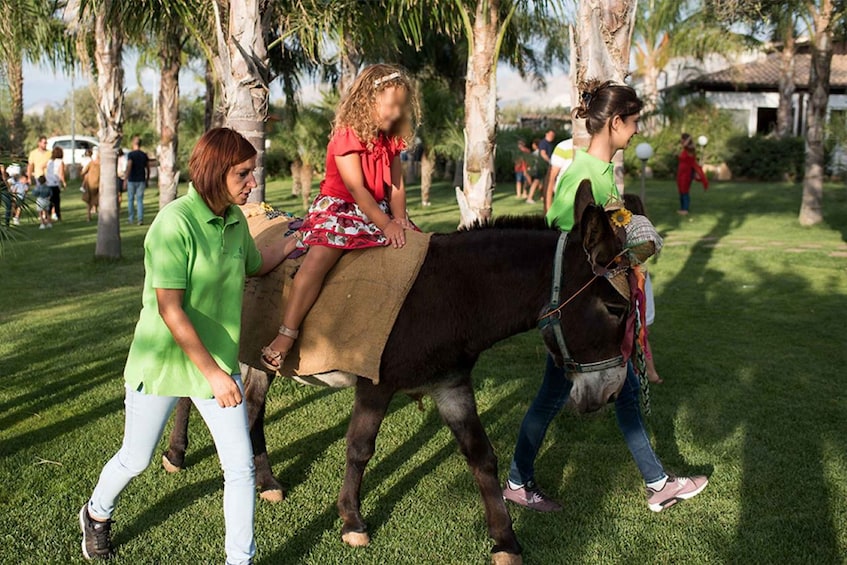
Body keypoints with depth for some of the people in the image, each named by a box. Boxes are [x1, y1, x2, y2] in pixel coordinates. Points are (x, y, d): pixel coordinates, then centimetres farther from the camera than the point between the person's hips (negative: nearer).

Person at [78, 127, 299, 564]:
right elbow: (170, 310, -26)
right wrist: (213, 374, -25)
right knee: (136, 459, 15)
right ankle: (97, 514, 47)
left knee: (241, 466, 2)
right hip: (162, 362, -5)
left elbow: (256, 265, 22)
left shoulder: (235, 220, -2)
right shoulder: (175, 222, -23)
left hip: (218, 361, 6)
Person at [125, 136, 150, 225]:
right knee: (140, 200, 3)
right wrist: (147, 180, 17)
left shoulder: (131, 154, -9)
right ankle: (140, 219, -9)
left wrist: (126, 179, -15)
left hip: (132, 180, -3)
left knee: (130, 200, 10)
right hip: (141, 180, 3)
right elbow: (148, 169, 8)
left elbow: (129, 167, -18)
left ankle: (131, 219, 16)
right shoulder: (144, 155, 5)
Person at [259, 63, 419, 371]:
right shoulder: (347, 137, -14)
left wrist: (399, 219, -13)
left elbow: (396, 186, 5)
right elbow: (357, 189, -20)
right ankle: (286, 336, -31)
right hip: (338, 207, -8)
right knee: (320, 257, -32)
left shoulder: (390, 141, 10)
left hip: (380, 211, 8)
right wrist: (385, 225, -25)